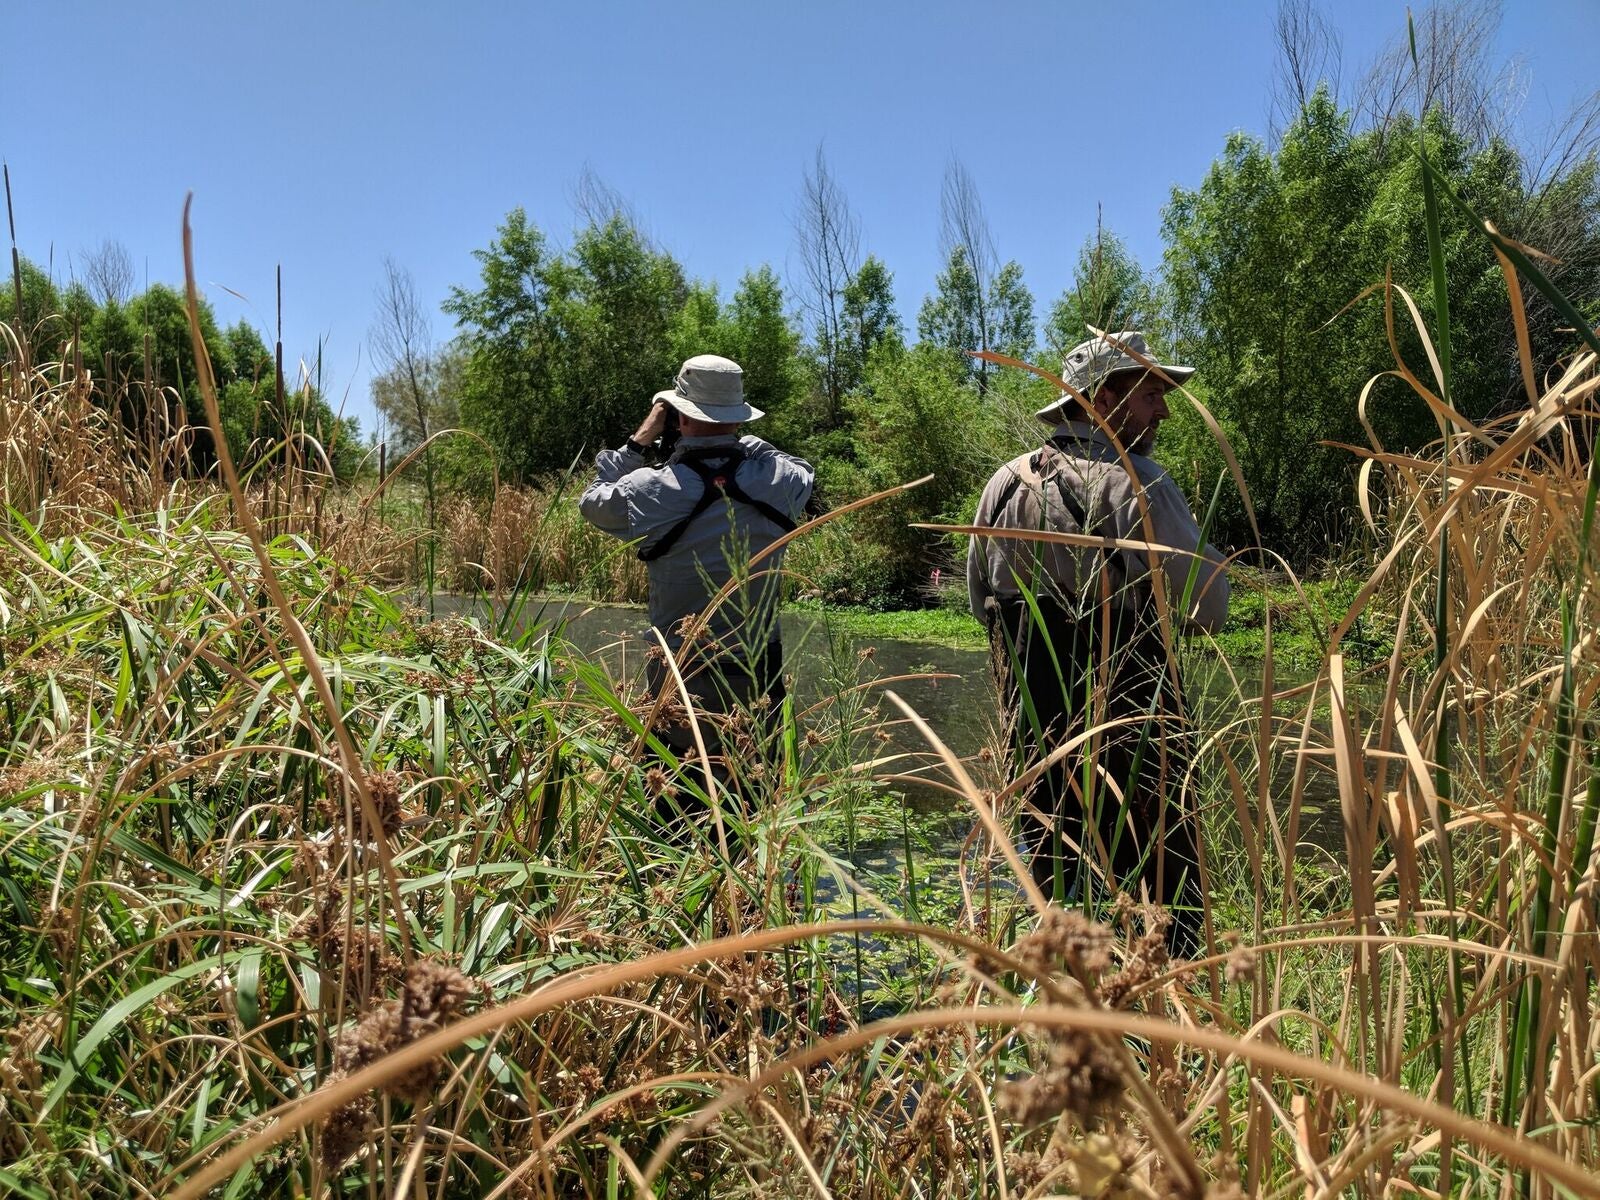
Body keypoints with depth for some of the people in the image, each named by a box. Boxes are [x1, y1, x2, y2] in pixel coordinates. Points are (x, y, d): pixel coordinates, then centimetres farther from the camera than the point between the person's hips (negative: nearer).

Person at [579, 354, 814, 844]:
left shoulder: (653, 488, -14)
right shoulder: (781, 477, -8)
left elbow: (592, 502, 6)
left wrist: (640, 442, 8)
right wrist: (741, 440, 10)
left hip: (682, 674, -2)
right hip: (760, 667, 3)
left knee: (675, 804, 11)